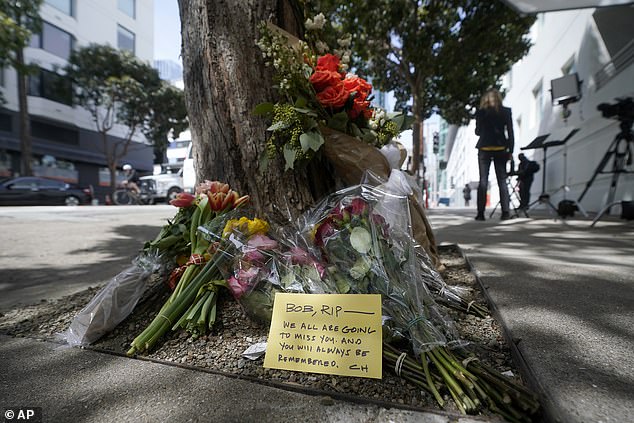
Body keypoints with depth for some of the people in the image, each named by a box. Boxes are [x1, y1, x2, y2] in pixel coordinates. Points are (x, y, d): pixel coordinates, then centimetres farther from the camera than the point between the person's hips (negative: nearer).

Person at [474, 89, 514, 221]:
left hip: (484, 149, 0)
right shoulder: (506, 112, 2)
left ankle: (481, 213, -3)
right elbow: (510, 132, 0)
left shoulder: (480, 112, 2)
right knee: (502, 180, 4)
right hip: (500, 149, 0)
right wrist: (510, 150, 3)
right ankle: (505, 212, 0)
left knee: (483, 180, 1)